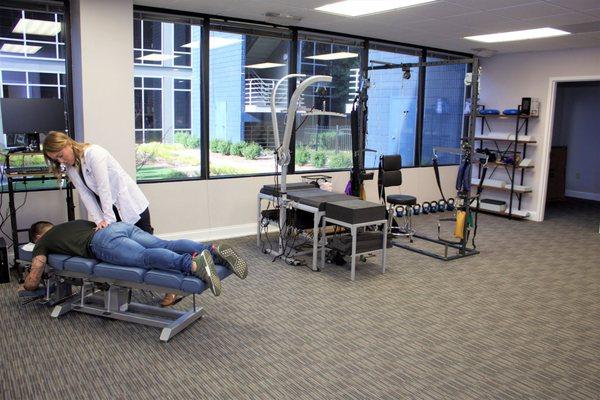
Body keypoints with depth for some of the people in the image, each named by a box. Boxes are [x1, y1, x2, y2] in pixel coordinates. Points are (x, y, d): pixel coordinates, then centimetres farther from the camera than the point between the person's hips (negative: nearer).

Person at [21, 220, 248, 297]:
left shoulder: (42, 243, 28)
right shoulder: (73, 223, 46)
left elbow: (32, 282, 26)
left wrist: (26, 285, 50)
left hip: (104, 241, -6)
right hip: (121, 225, 6)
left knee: (144, 257, -29)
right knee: (167, 246, -11)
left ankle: (193, 264, -57)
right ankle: (214, 251, -33)